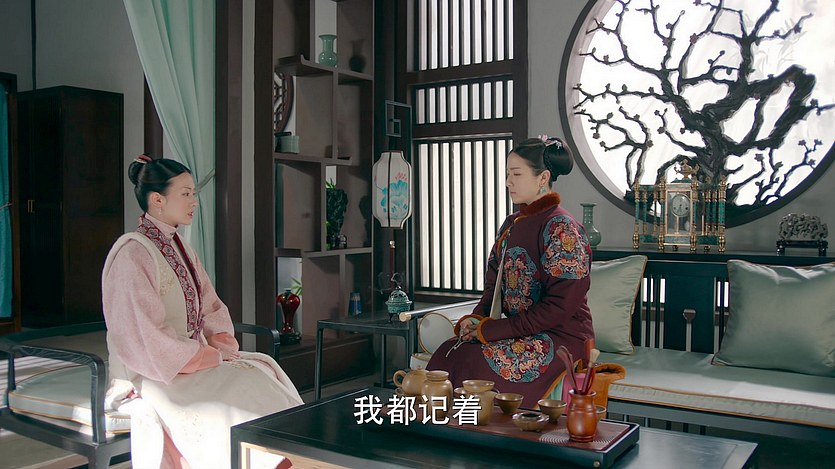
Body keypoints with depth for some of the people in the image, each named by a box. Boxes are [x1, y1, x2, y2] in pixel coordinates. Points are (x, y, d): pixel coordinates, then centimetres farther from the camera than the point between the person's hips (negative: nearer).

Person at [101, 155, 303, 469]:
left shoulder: (181, 249, 13)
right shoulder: (132, 254, -14)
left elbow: (212, 307, 16)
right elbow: (147, 340, -20)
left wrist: (223, 343, -3)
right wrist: (211, 356, -16)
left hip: (193, 359, 8)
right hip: (150, 375, -8)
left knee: (265, 370, -11)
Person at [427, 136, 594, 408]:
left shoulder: (561, 227, -12)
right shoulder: (512, 224, 14)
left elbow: (560, 306, -17)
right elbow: (494, 282, 17)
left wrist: (492, 329, -17)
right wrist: (476, 319, -4)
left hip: (560, 339, -7)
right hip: (520, 331, 7)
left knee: (469, 362, -25)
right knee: (446, 353, -16)